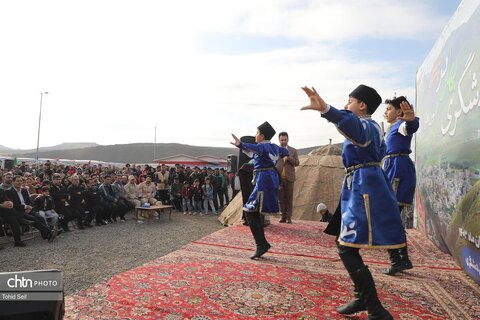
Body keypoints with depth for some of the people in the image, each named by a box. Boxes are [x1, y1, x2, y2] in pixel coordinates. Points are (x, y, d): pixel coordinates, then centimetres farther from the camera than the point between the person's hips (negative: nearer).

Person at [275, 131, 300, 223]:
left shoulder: (293, 150, 9)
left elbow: (297, 163, 3)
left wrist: (289, 158, -14)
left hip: (289, 177, 0)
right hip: (279, 177, 0)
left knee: (289, 198, 1)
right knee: (281, 198, 3)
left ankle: (288, 217, 7)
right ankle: (283, 216, 10)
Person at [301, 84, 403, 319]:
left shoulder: (366, 125, -11)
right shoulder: (371, 127, 21)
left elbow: (353, 125, -38)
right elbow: (380, 151, 41)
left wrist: (325, 109, -54)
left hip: (364, 189, -11)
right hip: (361, 188, 11)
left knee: (347, 249, -11)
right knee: (347, 247, 16)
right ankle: (362, 298, 30)